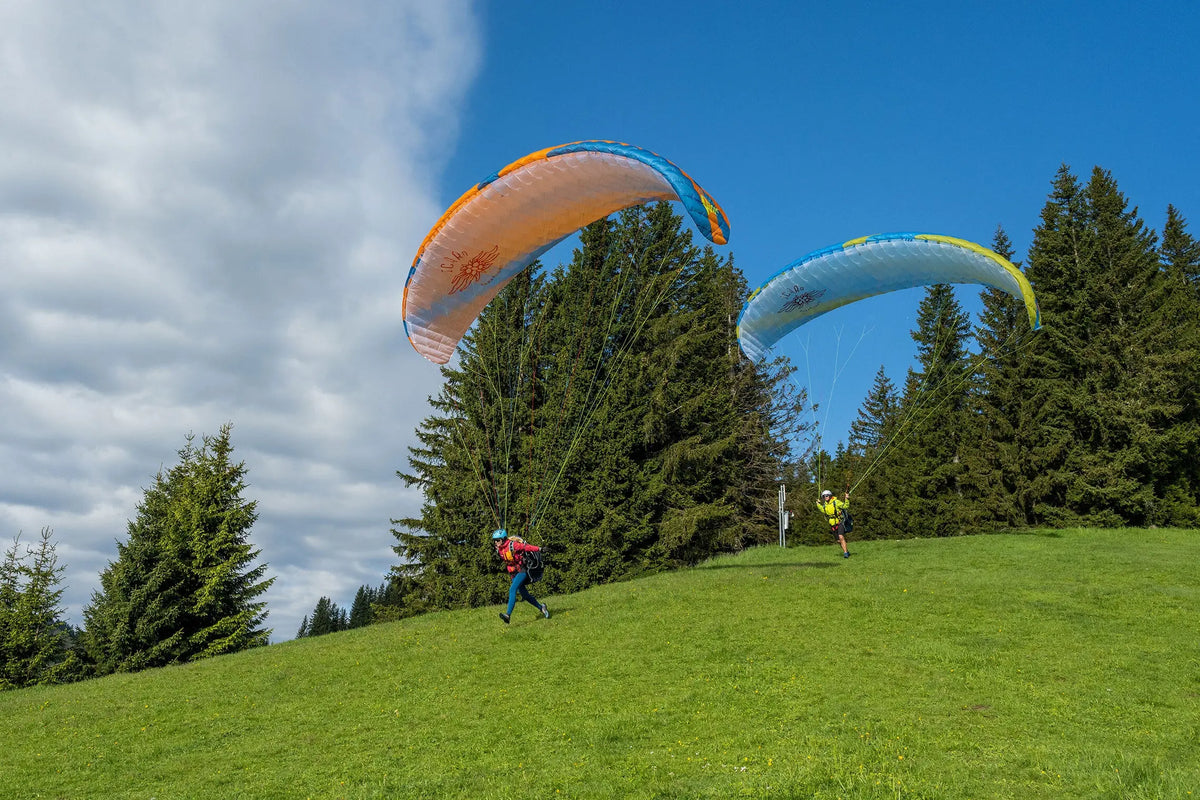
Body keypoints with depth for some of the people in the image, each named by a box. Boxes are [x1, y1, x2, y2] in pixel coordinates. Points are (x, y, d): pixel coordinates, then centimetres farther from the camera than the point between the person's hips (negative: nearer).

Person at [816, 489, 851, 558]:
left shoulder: (836, 502, -11)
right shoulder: (825, 505, 7)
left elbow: (845, 506, -19)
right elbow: (823, 510, 29)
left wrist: (847, 499, -30)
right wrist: (818, 504, 26)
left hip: (840, 523, -6)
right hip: (832, 525, 6)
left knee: (841, 537, -25)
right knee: (839, 541, 11)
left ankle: (845, 553, -24)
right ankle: (847, 551, 29)